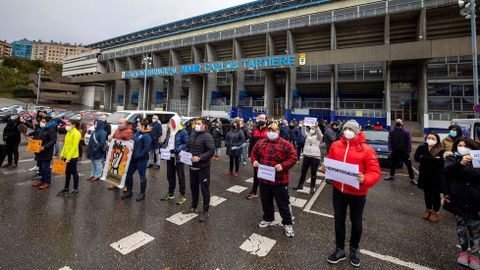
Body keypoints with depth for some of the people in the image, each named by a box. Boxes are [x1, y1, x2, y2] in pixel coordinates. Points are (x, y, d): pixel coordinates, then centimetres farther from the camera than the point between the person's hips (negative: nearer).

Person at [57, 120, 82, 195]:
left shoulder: (76, 133, -14)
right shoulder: (69, 132, 13)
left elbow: (74, 147, -19)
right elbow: (65, 145, 17)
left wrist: (69, 158, -20)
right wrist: (62, 154, 11)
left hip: (72, 157, -8)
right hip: (66, 156, 8)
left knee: (74, 172, 2)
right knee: (67, 172, 16)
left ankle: (75, 189, 13)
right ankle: (66, 188, 28)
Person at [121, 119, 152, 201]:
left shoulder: (146, 136, -14)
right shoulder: (136, 133, 11)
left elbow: (147, 148, -21)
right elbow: (132, 144, 21)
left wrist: (138, 155, -21)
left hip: (142, 159, -8)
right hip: (133, 159, 8)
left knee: (142, 176, 4)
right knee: (128, 174, 14)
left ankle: (142, 194, 19)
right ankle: (129, 191, 30)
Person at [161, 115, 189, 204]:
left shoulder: (183, 131, -13)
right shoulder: (169, 130, 10)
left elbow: (186, 144, -17)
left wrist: (176, 150, -24)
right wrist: (163, 148, 4)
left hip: (178, 157, -7)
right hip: (170, 157, 7)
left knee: (181, 176, 3)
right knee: (170, 175, 18)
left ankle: (182, 196, 16)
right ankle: (170, 193, 35)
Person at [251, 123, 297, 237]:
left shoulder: (285, 144, -10)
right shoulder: (260, 143, 4)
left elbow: (293, 158, -12)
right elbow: (253, 154, 14)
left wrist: (283, 165, -25)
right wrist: (254, 161, -7)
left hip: (279, 180, -4)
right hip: (264, 179, 5)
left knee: (283, 203, 7)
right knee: (266, 201, 19)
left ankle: (288, 224, 26)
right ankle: (268, 219, 41)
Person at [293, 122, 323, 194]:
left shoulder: (318, 137, 1)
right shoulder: (307, 135, 9)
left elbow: (319, 134, -22)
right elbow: (303, 133, -11)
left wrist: (317, 127, -41)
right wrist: (303, 126, -31)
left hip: (315, 156, -3)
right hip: (306, 155, 4)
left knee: (313, 173, 4)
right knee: (303, 171, 11)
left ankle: (312, 187, 17)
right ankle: (300, 185, 23)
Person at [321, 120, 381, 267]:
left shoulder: (366, 149, -14)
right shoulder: (335, 146, -3)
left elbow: (375, 173, -14)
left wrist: (364, 179, -33)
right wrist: (324, 168, -12)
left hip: (357, 193, -2)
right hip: (338, 190, 3)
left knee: (356, 222, 16)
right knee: (339, 220, 15)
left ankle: (354, 249, 43)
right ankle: (340, 249, 36)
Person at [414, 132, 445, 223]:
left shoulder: (441, 150, -9)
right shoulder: (421, 147, 0)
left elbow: (439, 161, -23)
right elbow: (416, 157, -15)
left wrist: (424, 157, -23)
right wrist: (433, 159, -22)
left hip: (436, 176, -3)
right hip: (425, 175, 3)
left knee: (435, 194, 8)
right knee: (427, 193, 15)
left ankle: (435, 212, 23)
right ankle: (428, 210, 31)